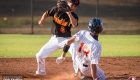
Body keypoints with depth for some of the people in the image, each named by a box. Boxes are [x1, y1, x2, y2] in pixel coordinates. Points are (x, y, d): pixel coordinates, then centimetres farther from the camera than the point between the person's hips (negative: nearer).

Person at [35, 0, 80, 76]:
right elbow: (46, 13, 9)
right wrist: (42, 19, -12)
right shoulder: (56, 9, -4)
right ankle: (41, 71, 32)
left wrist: (69, 13, -39)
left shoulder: (74, 16, -11)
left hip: (66, 39, -3)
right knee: (40, 55, 4)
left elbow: (75, 25, -32)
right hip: (54, 39, 3)